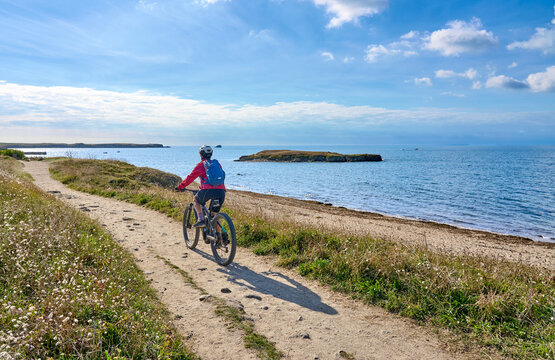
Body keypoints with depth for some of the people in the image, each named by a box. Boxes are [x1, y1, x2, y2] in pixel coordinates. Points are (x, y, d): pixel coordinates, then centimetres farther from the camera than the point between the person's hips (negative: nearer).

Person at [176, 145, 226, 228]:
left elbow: (190, 177, 13)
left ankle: (201, 220, 7)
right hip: (221, 190, 4)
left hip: (208, 190, -4)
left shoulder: (201, 165, 9)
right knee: (215, 214, 18)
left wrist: (180, 187, 26)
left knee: (196, 200, 24)